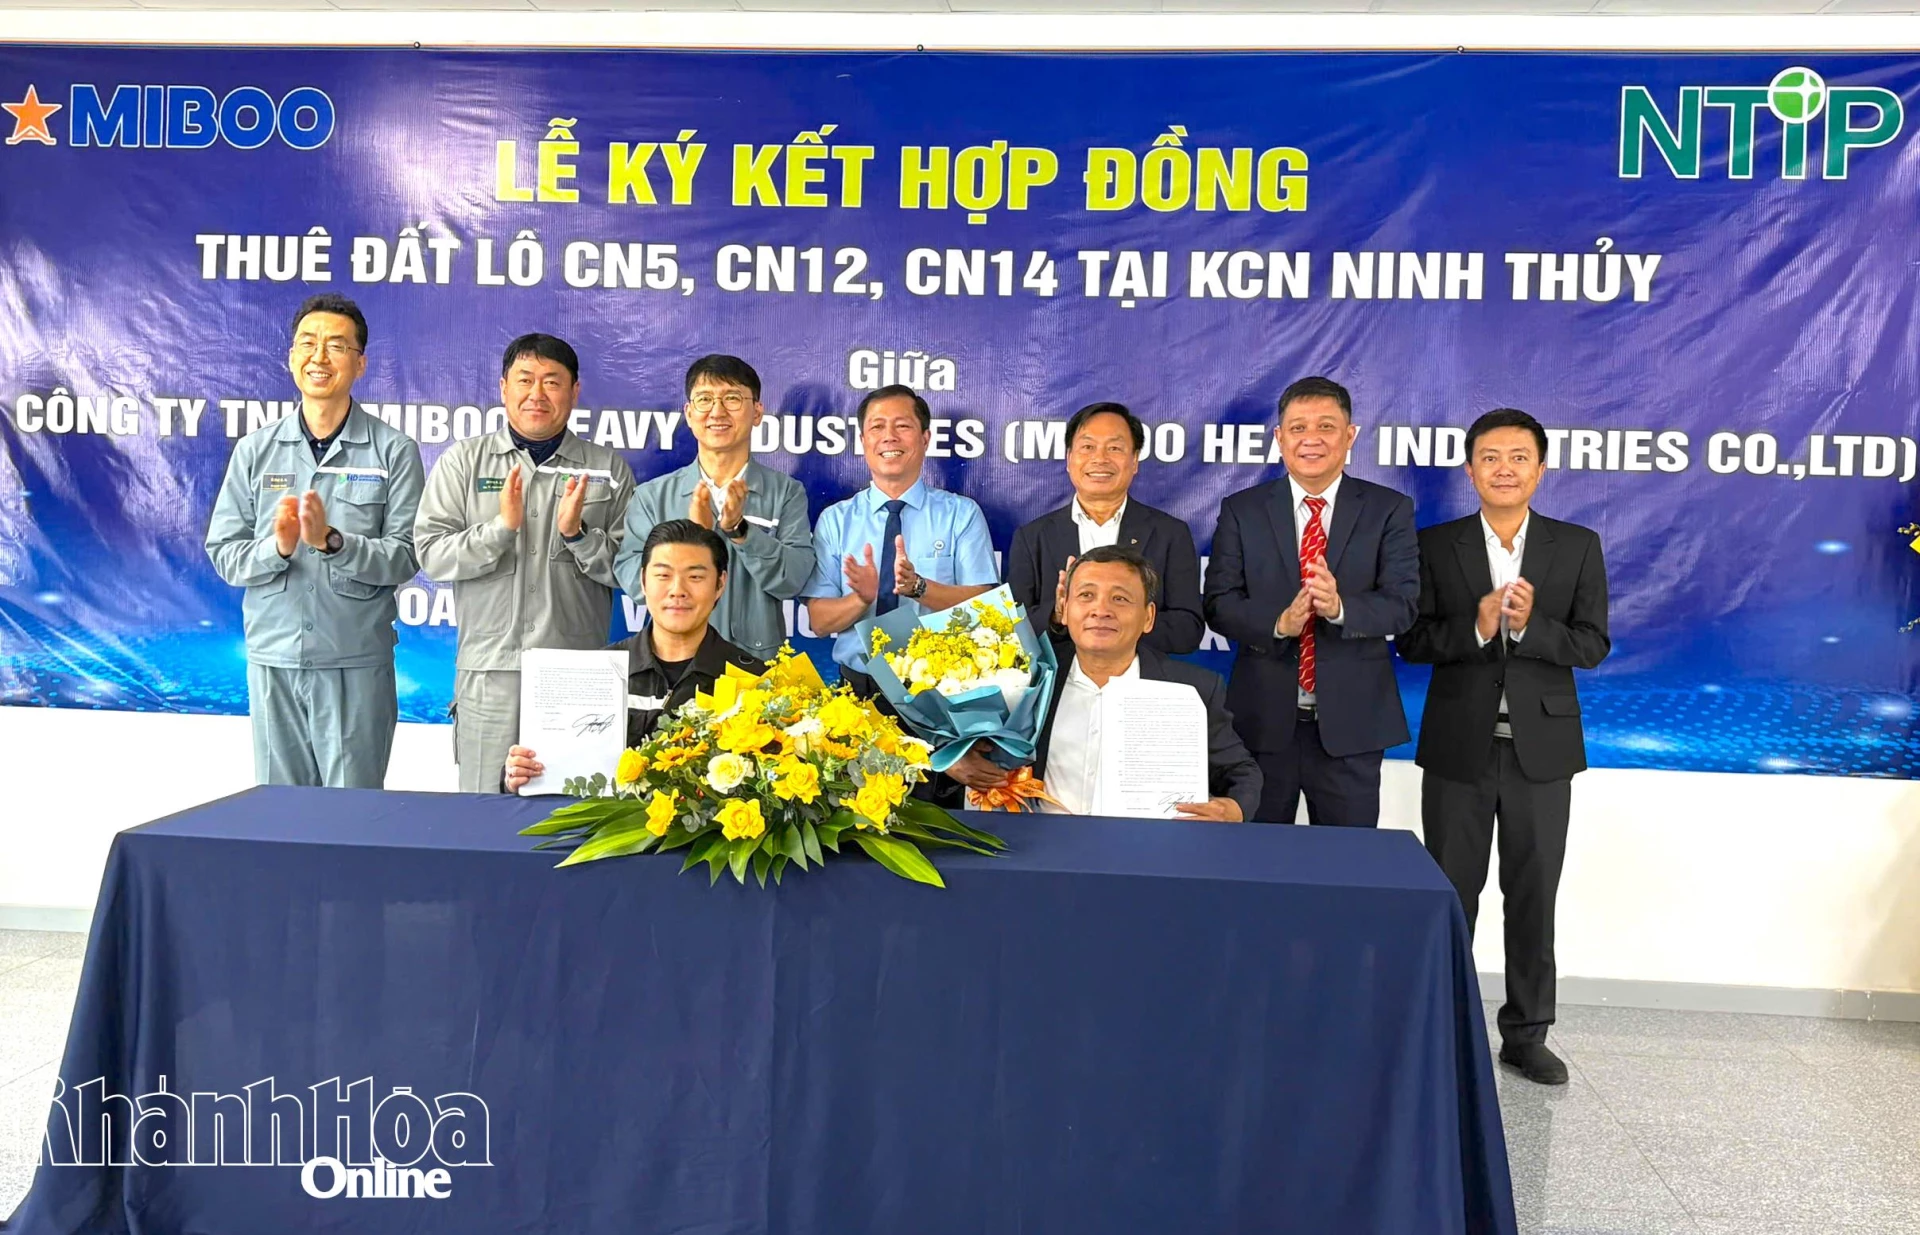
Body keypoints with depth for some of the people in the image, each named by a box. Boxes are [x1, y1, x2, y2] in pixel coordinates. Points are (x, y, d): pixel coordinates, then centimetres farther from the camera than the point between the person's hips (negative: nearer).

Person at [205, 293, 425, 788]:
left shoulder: (394, 451, -2)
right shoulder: (256, 450, 7)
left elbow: (406, 556, -7)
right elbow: (223, 554, 5)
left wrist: (333, 542, -21)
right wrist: (276, 547, -15)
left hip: (356, 663, -3)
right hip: (272, 659, 3)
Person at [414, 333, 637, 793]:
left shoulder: (609, 470, 9)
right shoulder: (463, 461, 9)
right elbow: (432, 557, 0)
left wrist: (578, 532, -11)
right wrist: (501, 527, -14)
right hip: (489, 670, 0)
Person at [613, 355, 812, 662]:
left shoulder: (787, 493, 6)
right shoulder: (651, 496, 8)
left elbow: (793, 580, -5)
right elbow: (632, 581, -2)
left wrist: (740, 530, -17)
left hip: (759, 659, 0)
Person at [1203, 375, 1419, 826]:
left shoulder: (1389, 510, 3)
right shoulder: (1242, 510, 4)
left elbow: (1401, 603, -7)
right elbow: (1219, 604, -3)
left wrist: (1340, 607, -27)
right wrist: (1279, 623, -22)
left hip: (1351, 723, 0)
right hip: (1263, 720, 1)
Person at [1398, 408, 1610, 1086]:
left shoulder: (1577, 546, 3)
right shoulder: (1436, 545, 1)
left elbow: (1592, 645, -3)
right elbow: (1413, 640, -4)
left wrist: (1527, 625, -20)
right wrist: (1476, 627, -21)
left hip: (1541, 747, 1)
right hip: (1458, 747, 0)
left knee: (1533, 896, 9)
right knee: (1450, 895, 8)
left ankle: (1526, 1034, 23)